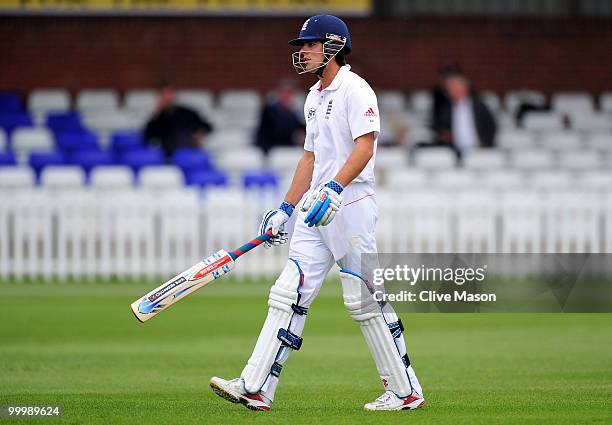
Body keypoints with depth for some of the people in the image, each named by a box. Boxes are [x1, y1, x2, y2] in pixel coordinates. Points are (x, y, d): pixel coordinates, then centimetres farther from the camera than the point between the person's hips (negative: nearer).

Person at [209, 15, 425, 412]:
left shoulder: (355, 89, -8)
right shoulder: (314, 97, 20)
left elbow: (365, 147, -19)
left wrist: (333, 189, -31)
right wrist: (286, 209, 22)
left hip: (351, 205, -9)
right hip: (316, 211, 9)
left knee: (365, 300, -6)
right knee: (289, 294, 0)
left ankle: (406, 391, 4)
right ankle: (256, 388, -4)